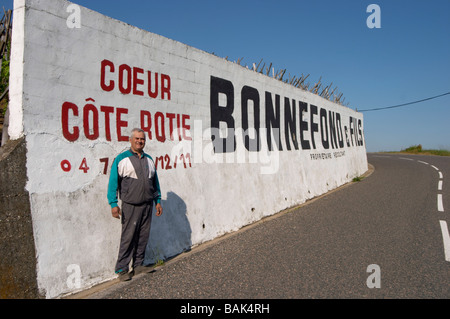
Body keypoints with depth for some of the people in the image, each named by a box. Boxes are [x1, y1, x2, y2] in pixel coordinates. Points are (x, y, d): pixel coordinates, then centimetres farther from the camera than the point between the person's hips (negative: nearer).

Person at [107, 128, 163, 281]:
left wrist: (158, 201, 15)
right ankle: (122, 269, 10)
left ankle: (138, 265, 22)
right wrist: (113, 204, -10)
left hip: (147, 205, 5)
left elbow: (155, 181, 18)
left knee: (143, 237, 10)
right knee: (128, 237, -2)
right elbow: (113, 182, -4)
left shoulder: (149, 159, 13)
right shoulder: (121, 159, -2)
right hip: (131, 206, -5)